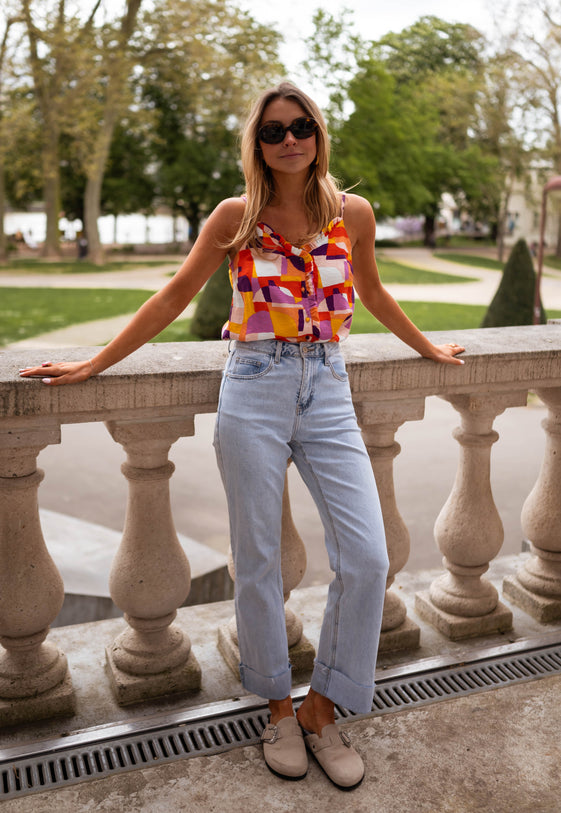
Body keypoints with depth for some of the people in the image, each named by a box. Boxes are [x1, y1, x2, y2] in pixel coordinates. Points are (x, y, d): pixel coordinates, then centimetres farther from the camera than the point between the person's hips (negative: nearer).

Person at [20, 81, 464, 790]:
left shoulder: (352, 214, 8)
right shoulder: (236, 217, 2)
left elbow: (371, 292, 24)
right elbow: (175, 296, 7)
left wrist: (426, 347, 35)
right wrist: (95, 364, 7)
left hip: (327, 393, 2)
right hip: (254, 393, -2)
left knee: (367, 560, -5)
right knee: (258, 562, 4)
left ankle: (321, 709, 16)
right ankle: (279, 706, 26)